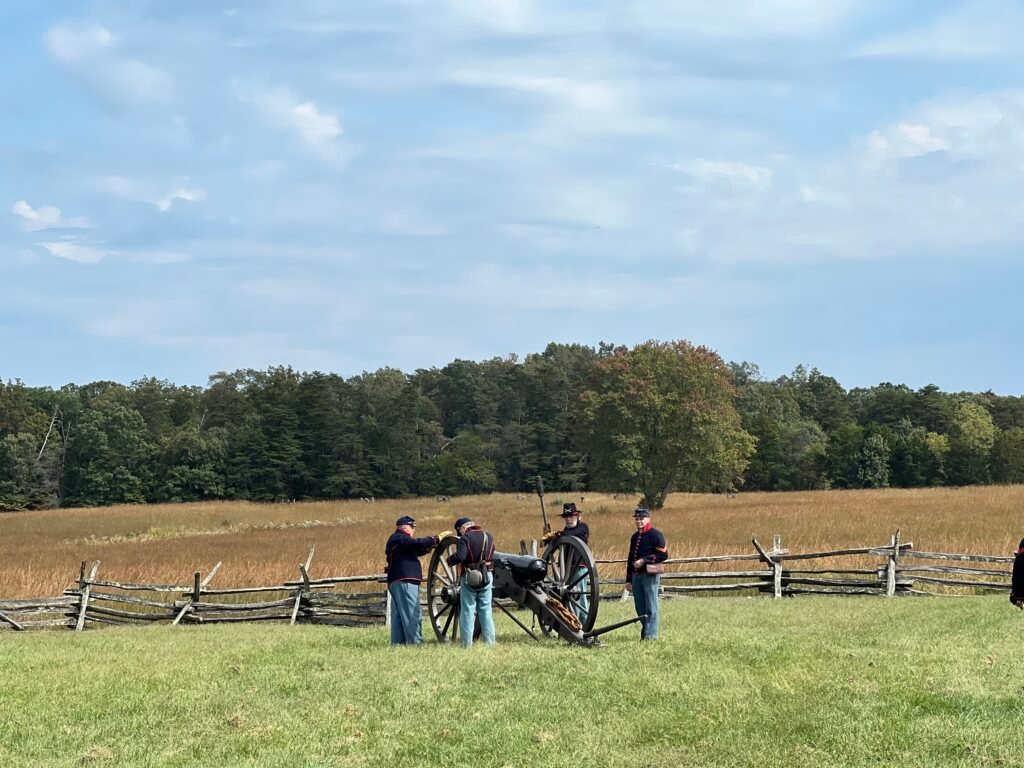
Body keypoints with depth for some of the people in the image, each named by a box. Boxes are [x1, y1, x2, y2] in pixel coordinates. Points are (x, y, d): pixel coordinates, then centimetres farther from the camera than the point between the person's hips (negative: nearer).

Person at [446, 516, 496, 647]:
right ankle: (489, 641, 10)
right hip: (486, 576, 5)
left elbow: (460, 556, -22)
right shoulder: (489, 537, 8)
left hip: (469, 578, -5)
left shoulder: (466, 538, -11)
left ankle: (467, 644, -1)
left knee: (468, 611, 0)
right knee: (485, 610, 11)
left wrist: (449, 560, -4)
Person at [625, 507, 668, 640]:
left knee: (651, 607, -6)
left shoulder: (655, 534, -5)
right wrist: (628, 579, 19)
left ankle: (651, 634, -6)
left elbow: (663, 555, -12)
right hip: (636, 575, 7)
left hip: (650, 575, -7)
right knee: (640, 608, 9)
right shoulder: (635, 537, 18)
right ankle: (644, 633, 16)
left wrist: (644, 560, -17)